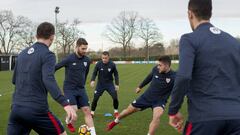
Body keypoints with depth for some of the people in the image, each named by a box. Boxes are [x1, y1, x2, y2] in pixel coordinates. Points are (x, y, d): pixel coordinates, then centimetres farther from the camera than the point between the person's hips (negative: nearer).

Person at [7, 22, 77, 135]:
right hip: (36, 110, -6)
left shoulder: (22, 54, 13)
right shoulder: (47, 55, -7)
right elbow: (48, 80, -24)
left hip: (16, 109, 6)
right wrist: (66, 104, -34)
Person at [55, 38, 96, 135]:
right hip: (69, 89, -5)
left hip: (81, 89, 5)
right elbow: (54, 68, -6)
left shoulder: (87, 60, 1)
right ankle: (68, 121, 17)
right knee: (74, 110, -18)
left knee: (87, 111, -2)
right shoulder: (69, 59, -15)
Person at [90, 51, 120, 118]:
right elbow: (94, 73, -2)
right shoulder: (98, 64, -13)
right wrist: (92, 80, -19)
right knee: (95, 98, -4)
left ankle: (116, 112, 11)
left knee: (115, 97, -11)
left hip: (109, 83, 0)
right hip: (100, 84, 0)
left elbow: (116, 74, 0)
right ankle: (92, 112, 13)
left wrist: (117, 84, -5)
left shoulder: (112, 65, -12)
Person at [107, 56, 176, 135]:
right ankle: (115, 121, 46)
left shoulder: (173, 77, -27)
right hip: (147, 96, 4)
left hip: (160, 101, -4)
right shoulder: (156, 69, -14)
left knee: (157, 117, -34)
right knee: (129, 110, 15)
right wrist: (140, 87, 21)